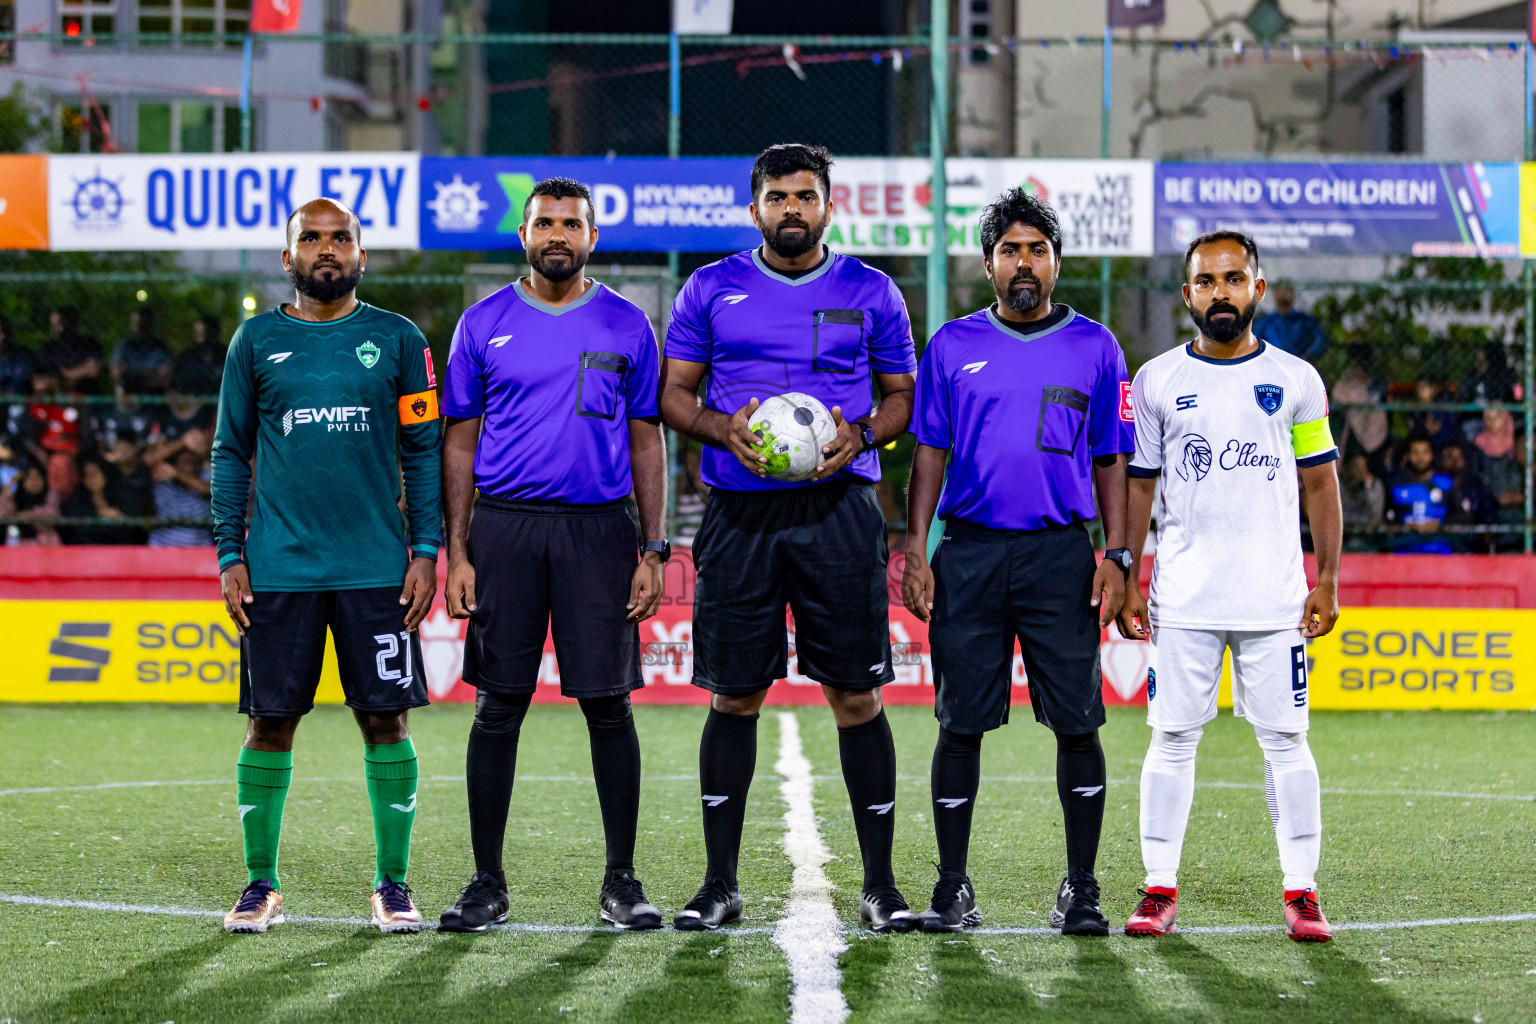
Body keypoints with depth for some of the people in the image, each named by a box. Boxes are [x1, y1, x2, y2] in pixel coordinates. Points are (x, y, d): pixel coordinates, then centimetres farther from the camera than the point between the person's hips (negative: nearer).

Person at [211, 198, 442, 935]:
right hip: (279, 567, 0)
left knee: (385, 721, 0)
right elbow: (231, 454, 10)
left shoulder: (397, 340, 5)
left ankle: (392, 884, 9)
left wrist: (426, 550, -2)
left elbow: (424, 452, 7)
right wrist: (229, 555, 2)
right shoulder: (256, 342, 7)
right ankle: (261, 884, 12)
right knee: (270, 722, 2)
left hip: (376, 567, 0)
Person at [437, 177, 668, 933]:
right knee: (499, 707, 2)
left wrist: (653, 551, 1)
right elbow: (460, 442, 8)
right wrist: (456, 551, 0)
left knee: (608, 705, -1)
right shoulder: (485, 325, 7)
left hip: (598, 529, 0)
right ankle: (487, 883, 9)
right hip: (504, 526, 0)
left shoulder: (626, 326, 7)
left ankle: (621, 881, 7)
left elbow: (647, 443, 8)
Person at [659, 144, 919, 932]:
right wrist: (725, 430, -9)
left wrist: (859, 435, -8)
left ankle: (879, 883, 4)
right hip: (739, 512, 0)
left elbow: (902, 395, 13)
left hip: (838, 508, 0)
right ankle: (719, 883, 10)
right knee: (734, 695, 2)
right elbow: (673, 392, 10)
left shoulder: (871, 294, 8)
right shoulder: (712, 290, 8)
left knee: (856, 694, -2)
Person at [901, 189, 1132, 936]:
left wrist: (1116, 554, -1)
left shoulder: (1094, 348, 7)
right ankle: (952, 891, 9)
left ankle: (1081, 890, 5)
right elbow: (929, 454, 10)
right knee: (961, 724, 2)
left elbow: (1112, 462, 9)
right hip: (967, 552, 0)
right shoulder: (953, 347, 9)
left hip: (1061, 553, 0)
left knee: (1076, 724, -2)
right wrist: (915, 552, 1)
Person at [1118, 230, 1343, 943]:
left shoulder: (1295, 379, 6)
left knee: (1285, 739, -1)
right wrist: (1125, 581, 2)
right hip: (1182, 598, 0)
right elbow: (1137, 486, 9)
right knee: (1173, 737, 0)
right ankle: (1159, 889, 6)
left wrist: (1327, 581, 2)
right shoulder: (1157, 381, 6)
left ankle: (1301, 892, 2)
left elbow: (1321, 486, 8)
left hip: (1274, 597, 0)